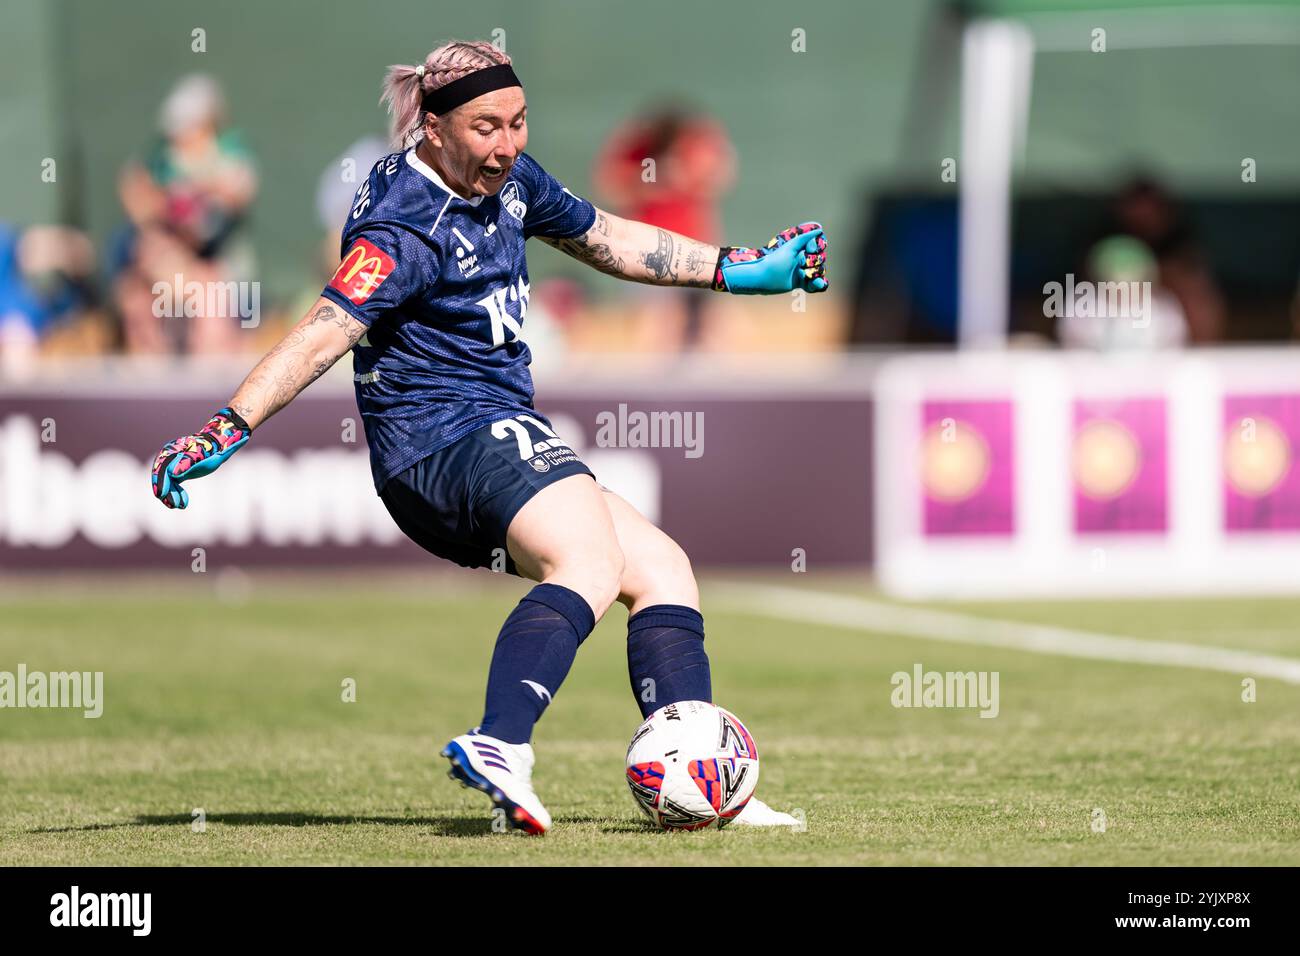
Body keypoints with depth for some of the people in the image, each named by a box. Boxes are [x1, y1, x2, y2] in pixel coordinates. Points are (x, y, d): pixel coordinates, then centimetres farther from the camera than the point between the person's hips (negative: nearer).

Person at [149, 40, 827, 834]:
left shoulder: (510, 180, 12)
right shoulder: (409, 232, -17)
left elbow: (605, 239, 27)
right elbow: (325, 333, -26)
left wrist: (742, 270, 31)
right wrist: (227, 430, -36)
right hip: (446, 442, -10)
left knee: (663, 569, 9)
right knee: (591, 563, -31)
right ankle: (501, 750, -51)